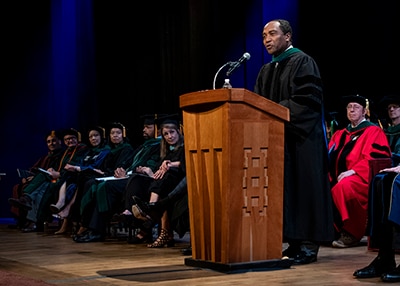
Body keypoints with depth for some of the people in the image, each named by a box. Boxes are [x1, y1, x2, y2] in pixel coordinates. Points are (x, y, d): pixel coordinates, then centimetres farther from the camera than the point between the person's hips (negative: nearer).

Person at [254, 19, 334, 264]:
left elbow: (307, 99, -15)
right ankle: (295, 242, 8)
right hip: (277, 137, 7)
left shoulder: (302, 62, -4)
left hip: (301, 137, -7)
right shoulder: (266, 71, 19)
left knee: (303, 186, -7)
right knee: (284, 189, 4)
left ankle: (309, 245, -3)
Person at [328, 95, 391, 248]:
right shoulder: (340, 134, 20)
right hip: (339, 178, 7)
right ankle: (334, 229, -7)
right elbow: (330, 156, 16)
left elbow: (374, 158, -12)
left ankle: (352, 233, -22)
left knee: (343, 187, -36)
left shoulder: (373, 131, 1)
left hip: (363, 178, -7)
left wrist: (352, 171, -23)